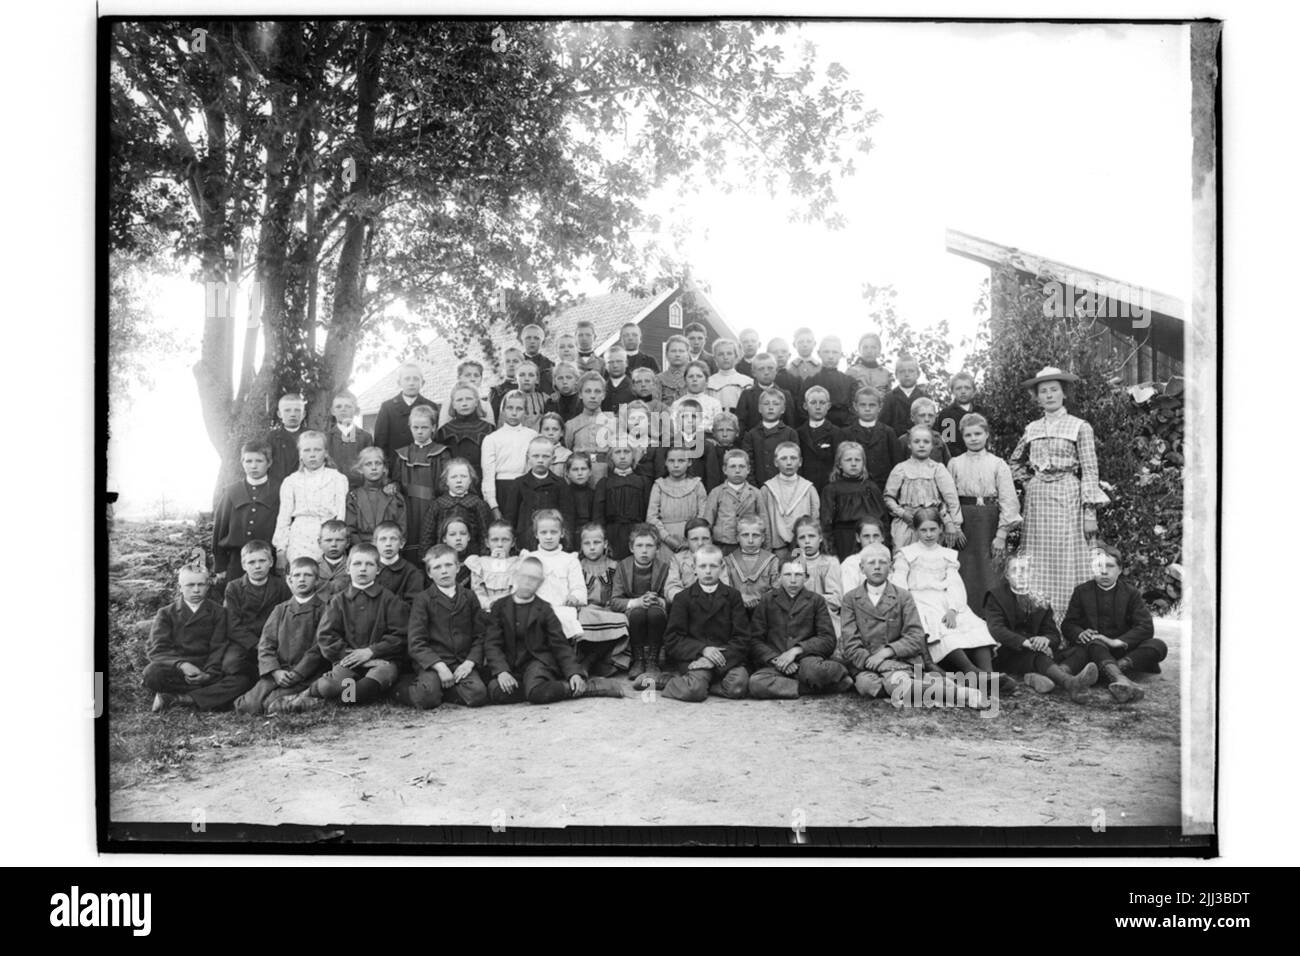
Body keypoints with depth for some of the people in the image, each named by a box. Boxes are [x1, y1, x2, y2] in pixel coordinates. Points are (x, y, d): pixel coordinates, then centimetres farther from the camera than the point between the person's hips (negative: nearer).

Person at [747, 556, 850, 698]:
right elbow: (755, 640, 8)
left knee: (814, 670, -40)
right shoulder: (768, 600, 14)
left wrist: (796, 650, -11)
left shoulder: (816, 600, 13)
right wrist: (775, 659, -11)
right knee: (756, 684, -35)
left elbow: (828, 640, 3)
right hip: (775, 664, 1)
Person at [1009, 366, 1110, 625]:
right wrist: (1029, 479, 9)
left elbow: (1090, 470, -2)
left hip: (1068, 498, -4)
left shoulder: (1080, 427, 2)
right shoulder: (1031, 429, 12)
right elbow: (1013, 463, 26)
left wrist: (1090, 511, -9)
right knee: (1037, 564, 2)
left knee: (1067, 564, -6)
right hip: (1037, 499, 4)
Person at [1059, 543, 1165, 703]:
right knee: (1094, 642, -36)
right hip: (1092, 648, -2)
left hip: (1123, 651, 2)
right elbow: (1067, 625, 4)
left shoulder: (1131, 593, 8)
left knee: (1158, 646, -23)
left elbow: (1146, 627, -4)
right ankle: (1120, 679, -64)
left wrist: (1117, 641, -21)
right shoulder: (1081, 592, 9)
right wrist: (1080, 634, -22)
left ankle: (1112, 671, -42)